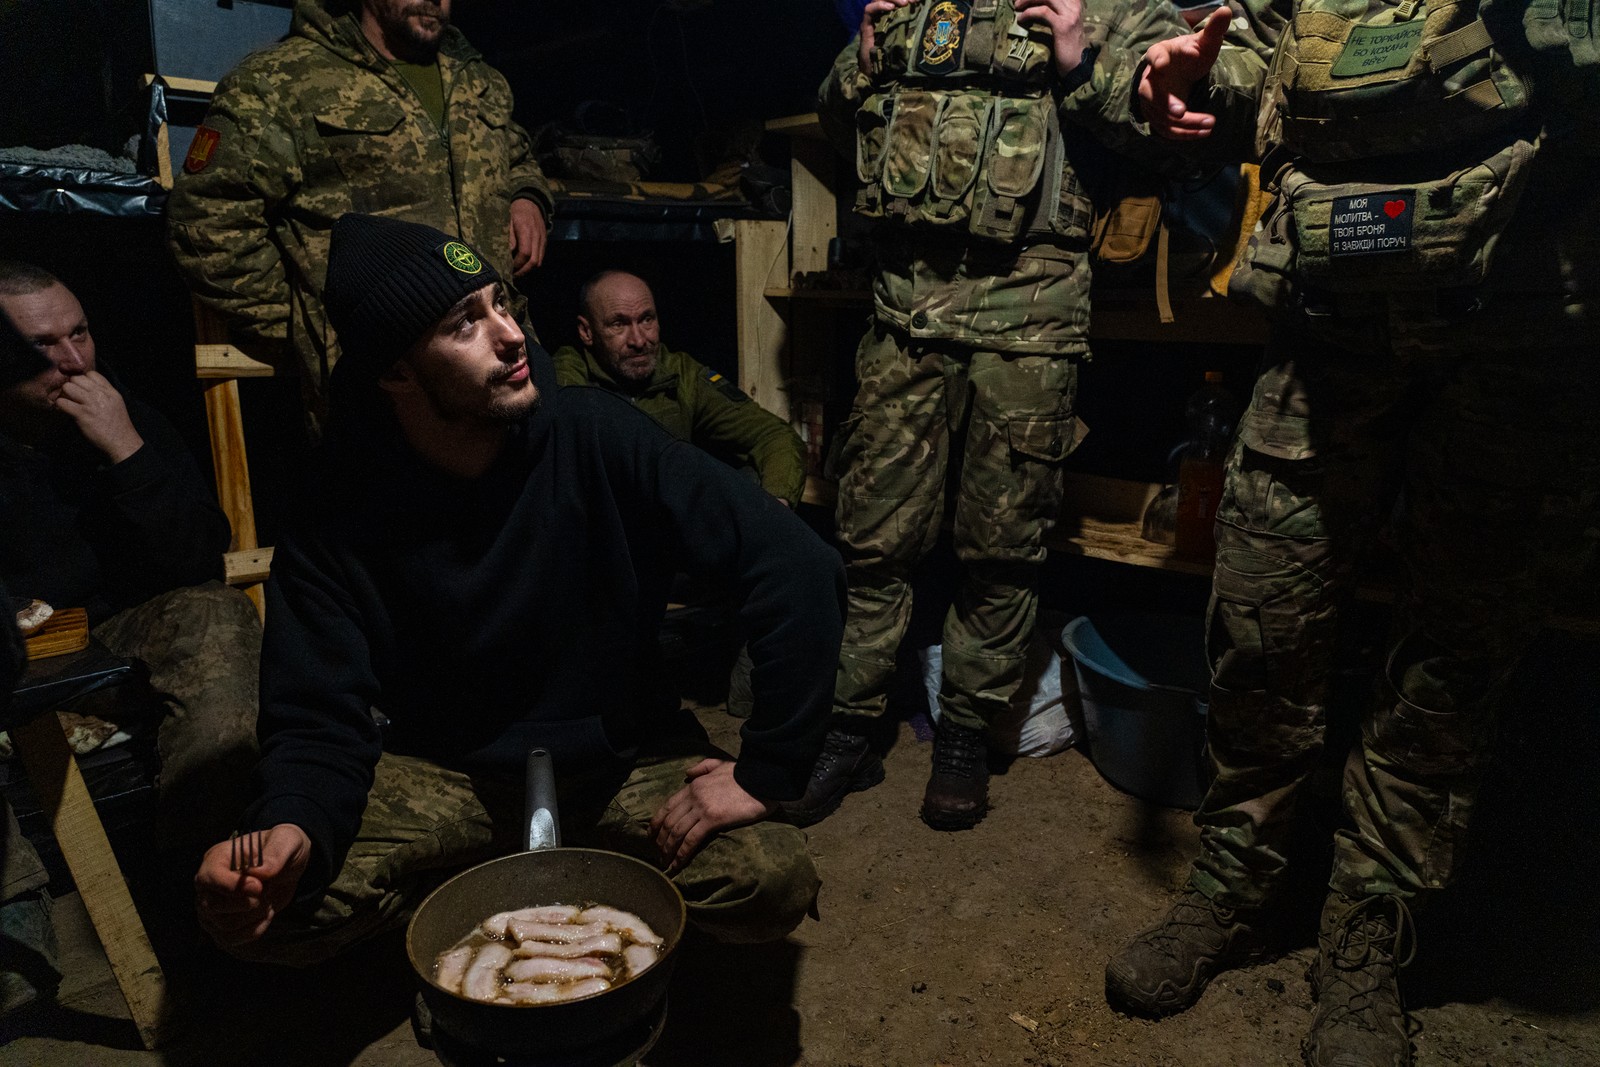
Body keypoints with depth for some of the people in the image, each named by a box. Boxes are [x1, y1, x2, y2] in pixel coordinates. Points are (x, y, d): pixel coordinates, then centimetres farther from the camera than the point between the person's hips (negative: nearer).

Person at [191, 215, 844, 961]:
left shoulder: (592, 435, -20)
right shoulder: (337, 512, -13)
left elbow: (797, 566, -23)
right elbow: (320, 720, -13)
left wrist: (765, 771, -22)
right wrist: (292, 829, -37)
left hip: (621, 758, 0)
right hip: (443, 773, 1)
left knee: (774, 883, -23)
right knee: (248, 911, -20)